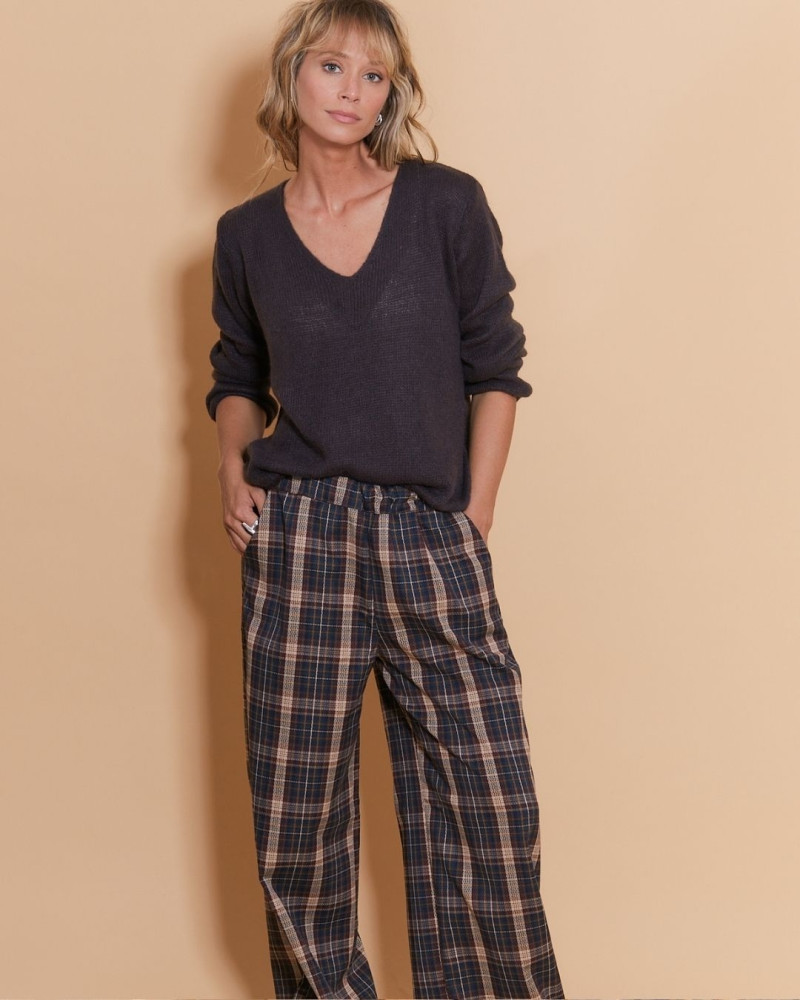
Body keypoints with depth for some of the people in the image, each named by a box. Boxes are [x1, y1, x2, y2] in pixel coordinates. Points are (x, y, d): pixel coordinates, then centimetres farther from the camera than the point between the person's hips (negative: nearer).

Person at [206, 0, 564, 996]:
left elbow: (494, 371, 3)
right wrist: (232, 467, 1)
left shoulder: (447, 205, 0)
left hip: (431, 541, -1)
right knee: (294, 811, 6)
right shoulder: (247, 234, 6)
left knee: (486, 801, -1)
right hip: (299, 539, 1)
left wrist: (472, 520, -1)